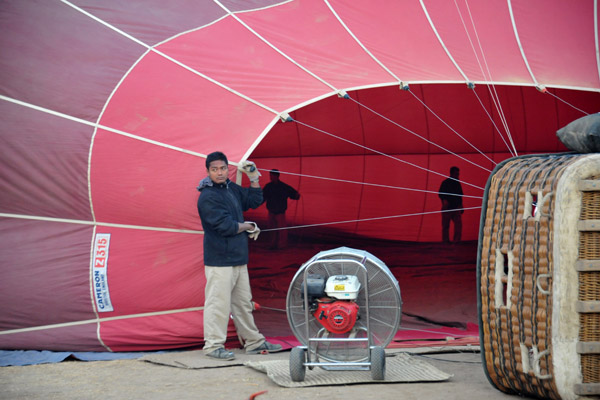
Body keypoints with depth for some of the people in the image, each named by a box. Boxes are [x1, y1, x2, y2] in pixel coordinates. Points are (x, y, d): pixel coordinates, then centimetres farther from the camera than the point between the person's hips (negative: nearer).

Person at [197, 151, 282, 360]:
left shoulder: (232, 188, 11)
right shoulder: (207, 197, -15)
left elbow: (255, 201, 23)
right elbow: (225, 226, -21)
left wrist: (254, 178, 12)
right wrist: (248, 227, -5)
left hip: (238, 257, 9)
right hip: (219, 259, -9)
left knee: (243, 302, 16)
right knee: (218, 302, -7)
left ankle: (253, 341, 25)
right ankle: (213, 345, 0)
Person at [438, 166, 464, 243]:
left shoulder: (457, 183, 14)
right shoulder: (445, 183, -1)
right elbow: (440, 194, -3)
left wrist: (461, 207, 19)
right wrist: (444, 200, -21)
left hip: (456, 208, 4)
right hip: (447, 208, -4)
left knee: (459, 223, -12)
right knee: (445, 225, 0)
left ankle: (457, 240, -11)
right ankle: (446, 241, 8)